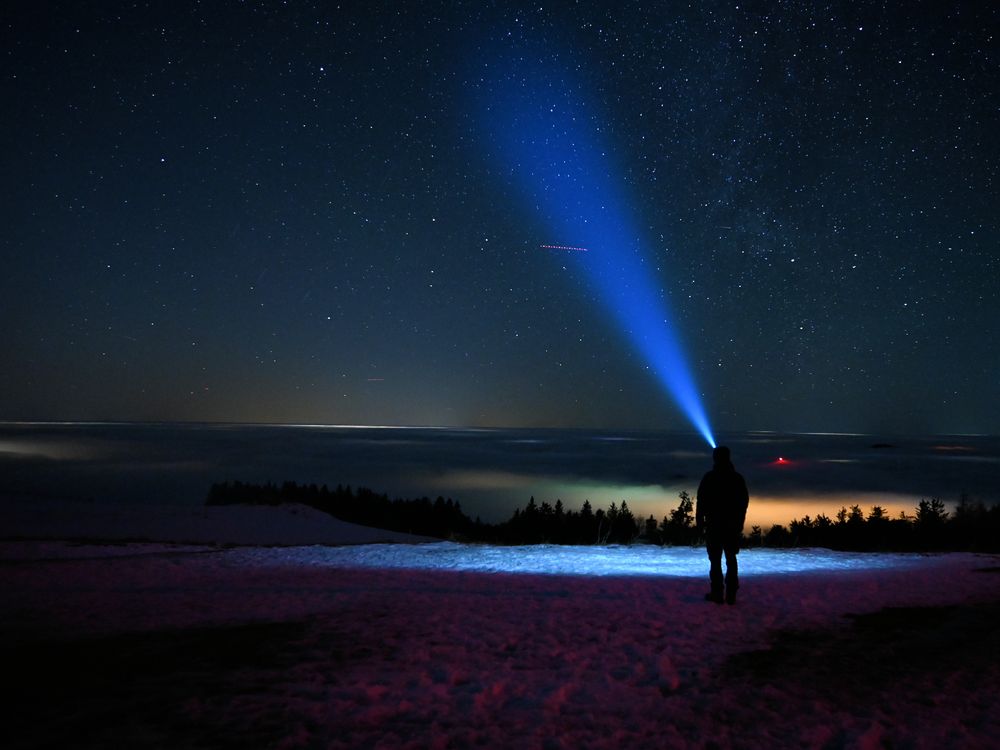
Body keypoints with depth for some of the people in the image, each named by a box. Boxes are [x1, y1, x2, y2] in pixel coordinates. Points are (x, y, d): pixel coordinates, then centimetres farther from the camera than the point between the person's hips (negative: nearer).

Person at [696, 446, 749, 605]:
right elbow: (744, 502, 8)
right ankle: (731, 594, 11)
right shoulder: (738, 478, 3)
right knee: (731, 559, 11)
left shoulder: (709, 478, -9)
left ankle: (717, 594, 3)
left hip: (714, 525, -3)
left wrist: (699, 522, -1)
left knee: (715, 560, 2)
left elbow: (701, 503, -9)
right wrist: (739, 523, 16)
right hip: (733, 526, 4)